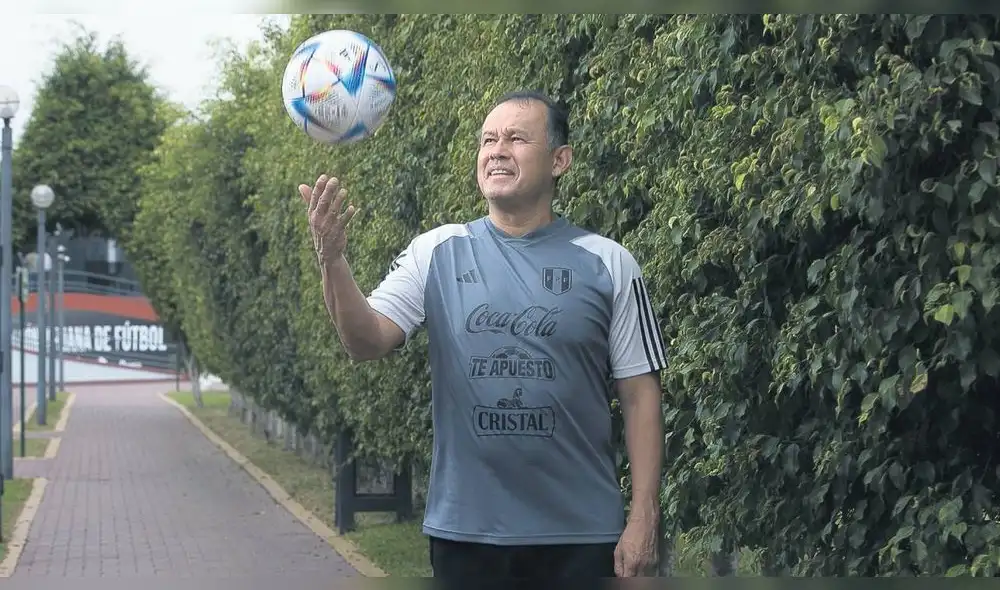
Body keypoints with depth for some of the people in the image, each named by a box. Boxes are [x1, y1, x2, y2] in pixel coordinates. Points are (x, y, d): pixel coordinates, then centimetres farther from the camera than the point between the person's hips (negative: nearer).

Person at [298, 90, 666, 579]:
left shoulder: (607, 264, -1)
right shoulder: (437, 253, 3)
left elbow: (640, 395, -1)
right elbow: (368, 341, -9)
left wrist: (643, 519, -6)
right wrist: (332, 259, -26)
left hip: (581, 533, -1)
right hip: (464, 527, 1)